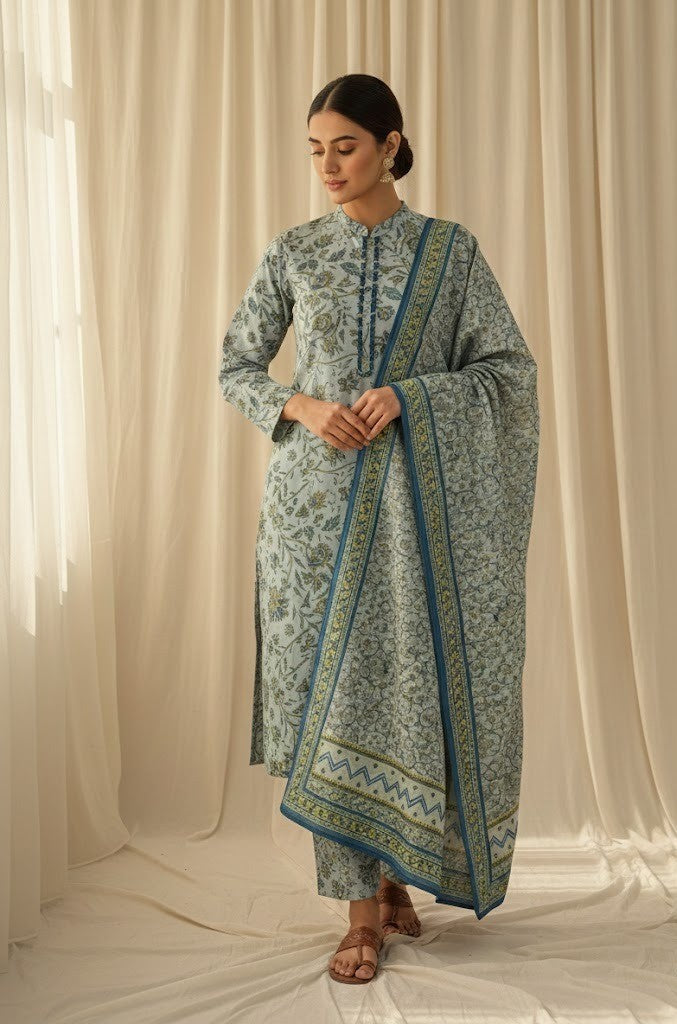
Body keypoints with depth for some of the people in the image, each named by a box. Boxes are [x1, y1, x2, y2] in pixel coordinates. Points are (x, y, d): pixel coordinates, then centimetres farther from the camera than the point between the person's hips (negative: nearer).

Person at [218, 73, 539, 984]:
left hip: (419, 499, -1)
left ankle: (394, 874, 25)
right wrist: (305, 408, -10)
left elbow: (510, 370, 0)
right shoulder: (292, 252, 7)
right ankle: (367, 904, 10)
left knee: (417, 679, 2)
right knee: (331, 685, -1)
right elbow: (235, 370, 10)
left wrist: (407, 395, -15)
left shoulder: (451, 249, 3)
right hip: (319, 497, 1)